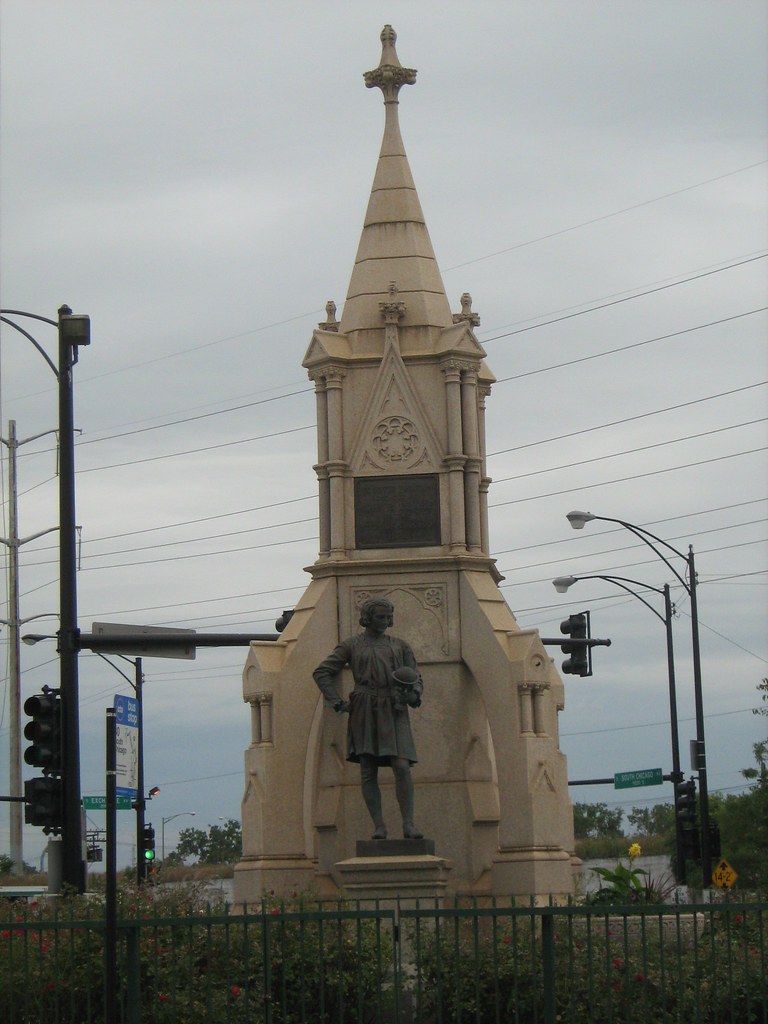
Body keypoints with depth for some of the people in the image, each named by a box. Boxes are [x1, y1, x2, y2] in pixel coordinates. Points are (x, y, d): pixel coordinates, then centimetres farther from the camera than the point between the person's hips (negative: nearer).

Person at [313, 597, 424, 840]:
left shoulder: (399, 646, 14)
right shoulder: (351, 646, 8)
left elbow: (416, 678, 14)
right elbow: (322, 672, 7)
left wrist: (413, 694, -9)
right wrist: (336, 702, -2)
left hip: (393, 713, 1)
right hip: (364, 713, -1)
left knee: (402, 767, -13)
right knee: (368, 772, -2)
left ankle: (408, 824, -11)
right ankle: (379, 826, 2)